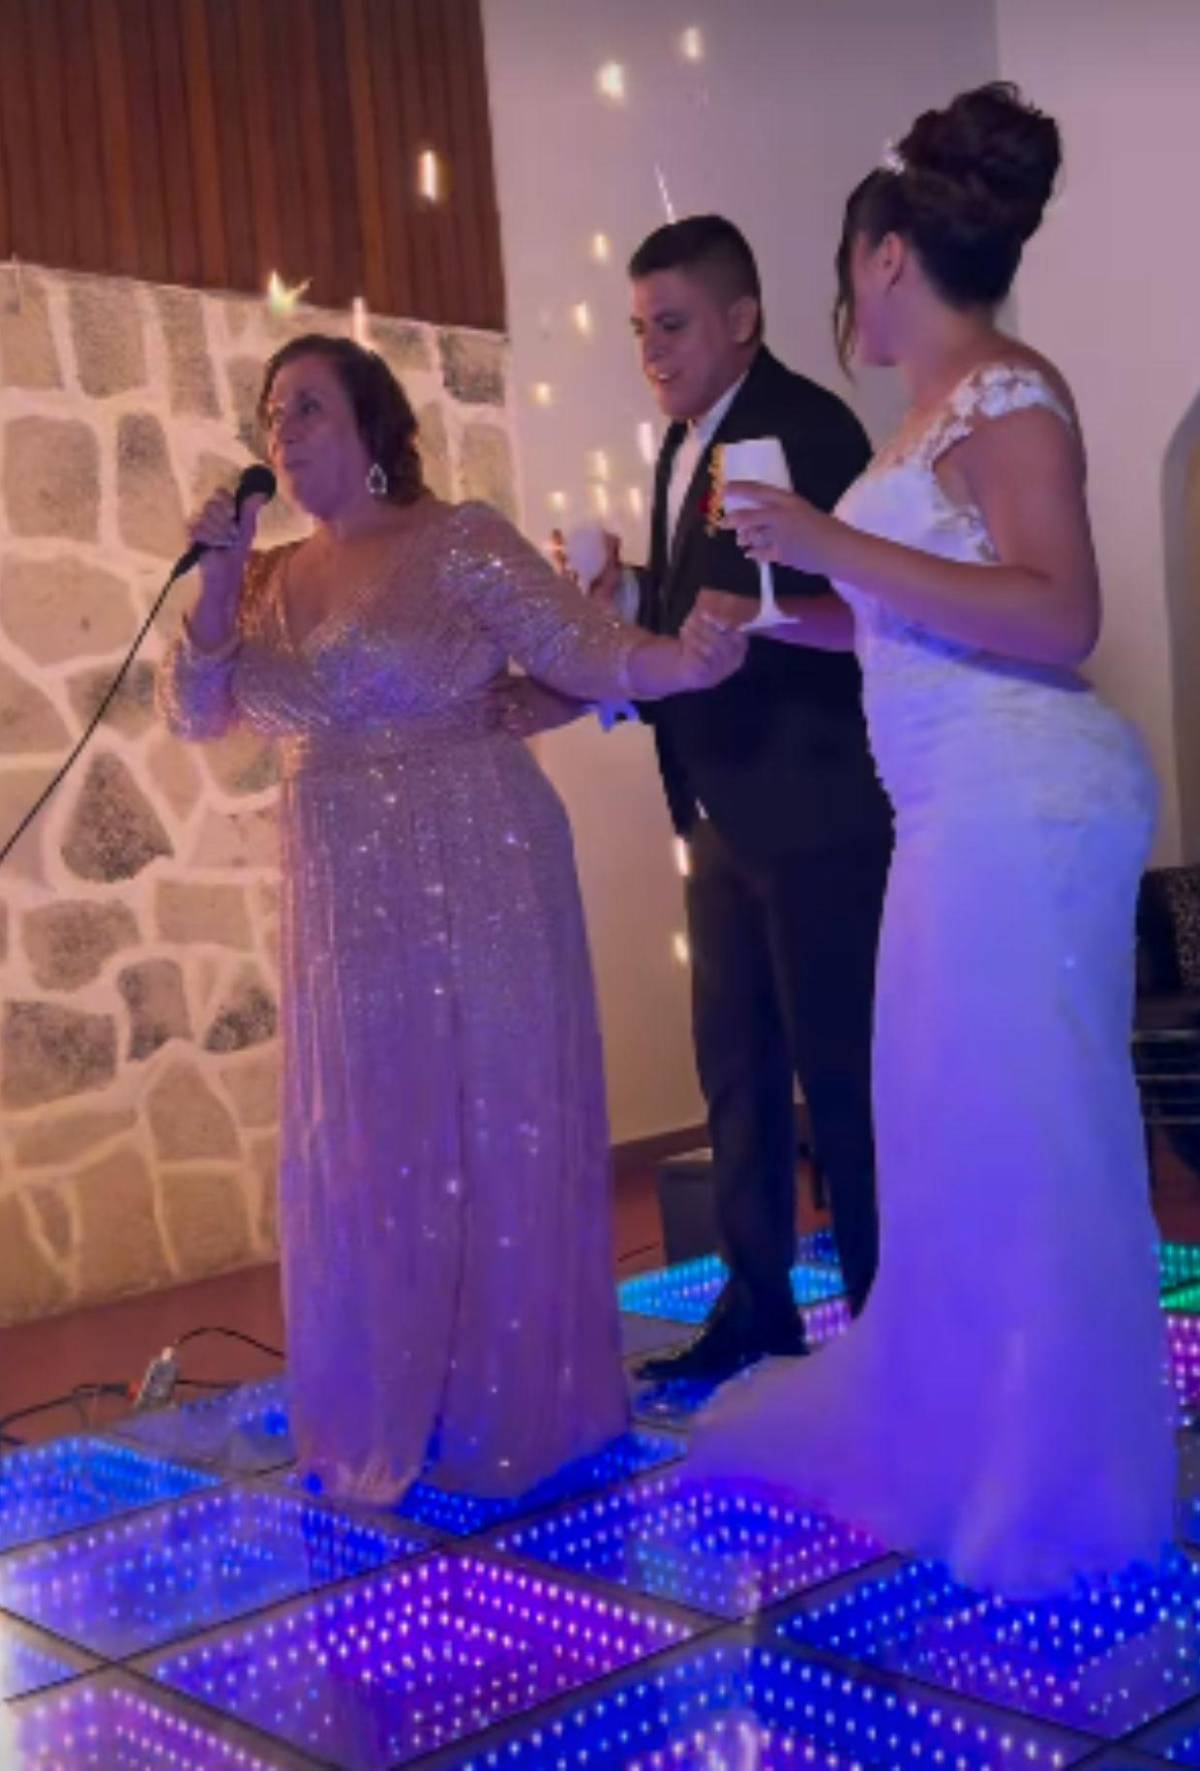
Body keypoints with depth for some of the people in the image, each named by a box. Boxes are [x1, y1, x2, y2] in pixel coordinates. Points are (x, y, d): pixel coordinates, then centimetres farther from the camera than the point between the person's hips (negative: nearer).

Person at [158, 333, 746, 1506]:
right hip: (346, 903, 5)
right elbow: (194, 713, 4)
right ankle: (390, 1422, 24)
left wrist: (687, 662, -32)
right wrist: (219, 576, -8)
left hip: (478, 880, -5)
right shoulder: (269, 580, 11)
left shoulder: (461, 543, -5)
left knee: (496, 1135, 2)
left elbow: (586, 654, -12)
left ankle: (517, 1412, 18)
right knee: (363, 1155, 8)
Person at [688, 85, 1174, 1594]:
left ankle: (1051, 1485, 16)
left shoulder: (1009, 394, -9)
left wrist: (837, 543, -20)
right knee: (955, 1132, 14)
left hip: (1021, 808, -9)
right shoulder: (941, 410, 17)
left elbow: (1058, 620, -19)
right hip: (964, 812, 9)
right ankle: (956, 1429, 29)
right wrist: (769, 613, 26)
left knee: (1017, 1136, 0)